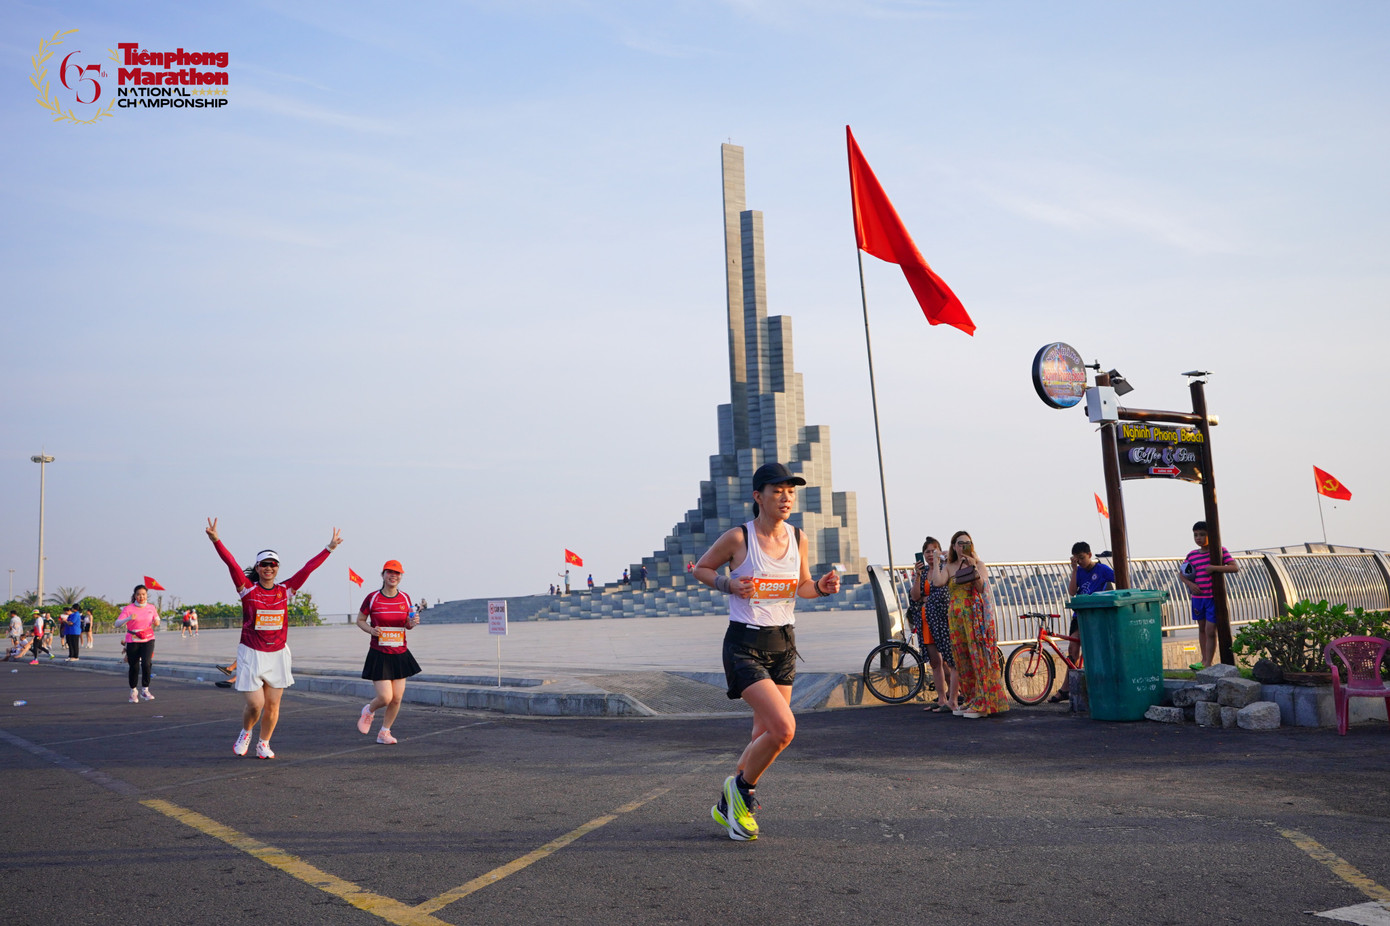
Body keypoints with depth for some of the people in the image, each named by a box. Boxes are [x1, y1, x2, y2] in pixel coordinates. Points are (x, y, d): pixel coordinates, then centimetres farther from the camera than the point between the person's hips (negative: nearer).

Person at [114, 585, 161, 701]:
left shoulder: (151, 608, 6)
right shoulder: (128, 609, -4)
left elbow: (156, 621, 22)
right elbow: (117, 624, -12)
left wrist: (156, 623, -3)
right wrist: (128, 618, -30)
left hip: (148, 640, 1)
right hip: (132, 641, -1)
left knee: (146, 663, -19)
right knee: (134, 667, 4)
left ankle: (145, 690, -5)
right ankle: (133, 691, 26)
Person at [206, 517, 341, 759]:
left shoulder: (285, 590, 4)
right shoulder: (247, 589, -3)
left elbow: (308, 568, 6)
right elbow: (231, 564, -16)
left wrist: (329, 548, 7)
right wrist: (216, 541, -28)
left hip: (278, 654, 3)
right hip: (251, 654, -3)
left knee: (273, 705, 6)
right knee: (255, 705, -5)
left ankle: (264, 744, 25)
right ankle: (245, 734, 26)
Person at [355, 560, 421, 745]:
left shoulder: (405, 598, 4)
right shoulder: (372, 598, -5)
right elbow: (360, 620, 6)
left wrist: (413, 623, -8)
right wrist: (371, 630, -14)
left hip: (400, 655, 4)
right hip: (379, 655, -4)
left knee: (397, 698, 2)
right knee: (385, 698, -10)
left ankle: (384, 733, 22)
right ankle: (369, 710, 25)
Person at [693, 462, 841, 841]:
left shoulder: (798, 538, 3)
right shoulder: (737, 538, -11)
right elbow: (701, 568, 2)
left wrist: (822, 587, -6)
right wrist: (729, 584, -16)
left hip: (783, 644, 6)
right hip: (745, 645, -6)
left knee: (765, 735, 12)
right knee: (784, 728, -18)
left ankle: (729, 806, 33)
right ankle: (742, 788, 8)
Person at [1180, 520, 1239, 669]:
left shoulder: (1220, 551, -7)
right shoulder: (1192, 555, 6)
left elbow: (1235, 568, -15)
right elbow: (1181, 574, 16)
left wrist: (1214, 568, -25)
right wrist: (1189, 583, -4)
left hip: (1214, 597, -5)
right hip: (1198, 597, 5)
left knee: (1210, 631, -8)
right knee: (1202, 629, 17)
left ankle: (1208, 664, -3)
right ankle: (1204, 660, 30)